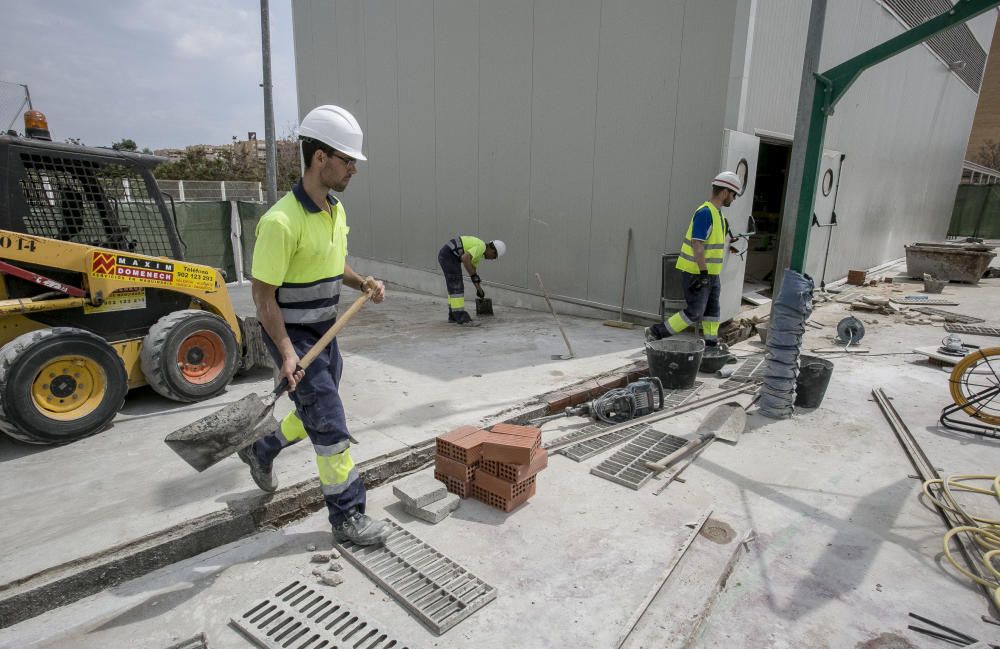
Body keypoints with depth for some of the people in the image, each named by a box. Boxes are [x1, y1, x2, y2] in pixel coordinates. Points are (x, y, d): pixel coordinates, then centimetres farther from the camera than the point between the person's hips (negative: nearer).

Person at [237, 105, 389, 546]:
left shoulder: (336, 209, 3)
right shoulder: (282, 221, -24)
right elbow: (263, 295, -20)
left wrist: (363, 283, -1)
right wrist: (286, 352, -25)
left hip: (326, 331, 9)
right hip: (293, 336, -9)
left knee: (315, 415, 22)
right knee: (330, 426, -4)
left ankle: (261, 451, 48)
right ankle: (347, 515, 11)